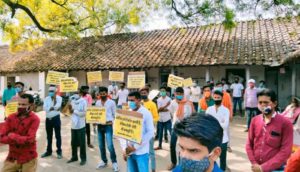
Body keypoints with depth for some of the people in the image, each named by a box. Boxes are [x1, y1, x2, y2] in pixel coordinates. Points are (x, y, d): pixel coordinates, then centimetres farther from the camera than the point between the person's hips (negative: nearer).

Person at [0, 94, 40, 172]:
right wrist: (21, 140, -21)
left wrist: (12, 136, -13)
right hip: (12, 158, 4)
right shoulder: (11, 118, 0)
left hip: (28, 159, -3)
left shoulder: (34, 119, -13)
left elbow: (29, 139, -21)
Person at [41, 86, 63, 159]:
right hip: (48, 119, 4)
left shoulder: (59, 98, -4)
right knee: (49, 136, 15)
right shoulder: (46, 99, 7)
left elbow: (57, 106, -19)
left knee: (58, 135, 3)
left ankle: (59, 151, 13)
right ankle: (49, 151, 27)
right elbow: (44, 108, -7)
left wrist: (55, 98, -18)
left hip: (56, 118, -4)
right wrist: (53, 108, -19)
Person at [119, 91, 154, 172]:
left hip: (142, 152, -4)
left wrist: (135, 147, -14)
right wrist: (124, 149, -5)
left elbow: (150, 133, -12)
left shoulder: (146, 113, -9)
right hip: (129, 152, 5)